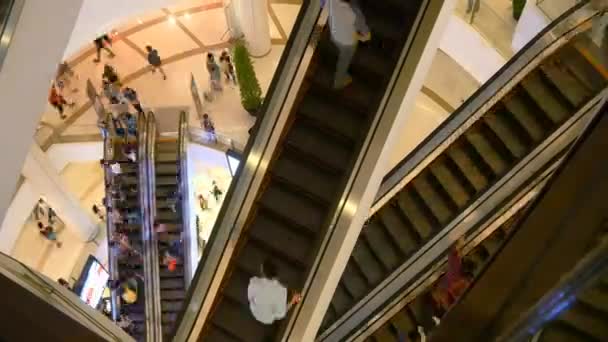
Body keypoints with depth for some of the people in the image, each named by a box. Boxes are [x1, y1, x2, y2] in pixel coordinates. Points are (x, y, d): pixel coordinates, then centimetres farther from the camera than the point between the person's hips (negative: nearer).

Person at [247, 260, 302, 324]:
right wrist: (292, 301, -17)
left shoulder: (253, 282, -33)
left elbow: (250, 298, -11)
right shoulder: (281, 289, -39)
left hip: (255, 312, 1)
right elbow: (281, 314, -27)